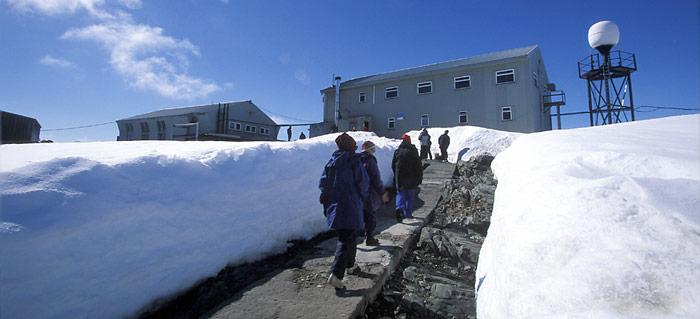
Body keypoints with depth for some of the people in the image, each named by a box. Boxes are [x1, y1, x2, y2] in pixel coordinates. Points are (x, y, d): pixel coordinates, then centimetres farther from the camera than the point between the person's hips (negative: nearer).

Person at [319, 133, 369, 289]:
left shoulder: (331, 162, 5)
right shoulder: (354, 162, -10)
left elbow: (323, 183, 6)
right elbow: (363, 183, -9)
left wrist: (326, 201, 14)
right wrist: (361, 198, 9)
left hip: (333, 205, 6)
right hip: (350, 206, -6)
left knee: (346, 236, 23)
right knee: (347, 239, -3)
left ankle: (349, 264, 38)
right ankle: (336, 274, -14)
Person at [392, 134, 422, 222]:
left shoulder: (397, 152, -1)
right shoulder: (414, 152, -6)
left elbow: (393, 166, 6)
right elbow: (419, 166, -3)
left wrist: (396, 177, 20)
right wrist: (420, 178, 6)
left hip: (400, 179, 1)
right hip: (412, 179, 0)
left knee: (400, 195, 9)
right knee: (410, 197, 12)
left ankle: (399, 208, -16)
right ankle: (408, 214, 18)